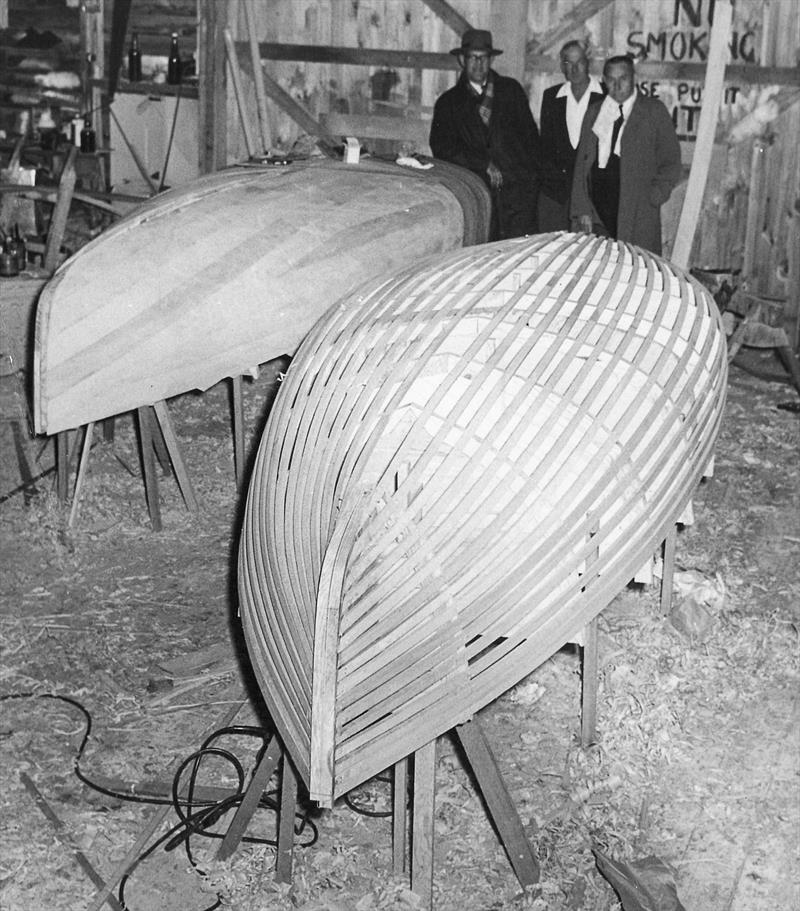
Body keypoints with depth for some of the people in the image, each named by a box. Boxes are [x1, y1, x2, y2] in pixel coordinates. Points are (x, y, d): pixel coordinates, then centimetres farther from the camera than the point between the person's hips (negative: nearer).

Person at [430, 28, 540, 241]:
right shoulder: (448, 102, 15)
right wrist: (485, 165, -7)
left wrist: (531, 174, 1)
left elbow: (530, 134, 16)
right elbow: (442, 148, 3)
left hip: (518, 186, 1)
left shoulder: (511, 90, 19)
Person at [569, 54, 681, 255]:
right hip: (596, 215, 3)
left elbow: (671, 163, 7)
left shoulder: (654, 111, 7)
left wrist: (654, 197, -6)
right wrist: (582, 209, 3)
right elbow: (582, 163, 13)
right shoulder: (594, 113, 16)